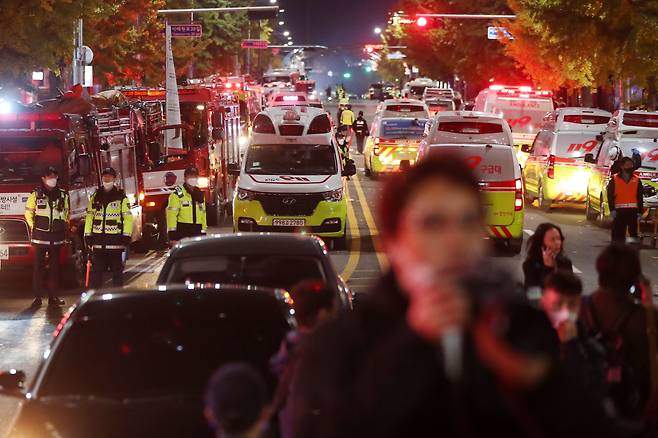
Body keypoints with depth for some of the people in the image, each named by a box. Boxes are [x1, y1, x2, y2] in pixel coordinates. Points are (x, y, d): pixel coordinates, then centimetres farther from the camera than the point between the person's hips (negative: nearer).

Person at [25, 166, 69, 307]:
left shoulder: (63, 195, 9)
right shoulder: (36, 195, 0)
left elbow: (66, 213, 20)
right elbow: (29, 213, 7)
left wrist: (65, 226, 10)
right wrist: (33, 227, 0)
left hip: (57, 237, 3)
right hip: (40, 236, -3)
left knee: (54, 267, 5)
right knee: (38, 267, -3)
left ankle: (53, 296, 11)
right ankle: (38, 297, -1)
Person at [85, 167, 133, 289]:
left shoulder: (121, 197, 2)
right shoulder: (95, 197, 13)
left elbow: (128, 218, -3)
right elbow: (89, 217, 13)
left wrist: (126, 236, -10)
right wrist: (88, 235, 6)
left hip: (115, 238, -3)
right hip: (98, 240, 3)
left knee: (117, 270, 3)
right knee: (96, 270, 4)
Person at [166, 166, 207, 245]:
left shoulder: (200, 194, 17)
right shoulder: (178, 194, -6)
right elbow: (172, 215, -11)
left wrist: (203, 232, 15)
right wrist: (172, 236, -17)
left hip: (197, 232, 6)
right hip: (182, 232, -6)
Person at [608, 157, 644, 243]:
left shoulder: (637, 180, 9)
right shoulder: (614, 179, 3)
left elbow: (640, 197, 9)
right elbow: (610, 195, 0)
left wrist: (640, 211, 1)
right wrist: (612, 209, -10)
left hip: (633, 211, 2)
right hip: (619, 211, -1)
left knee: (633, 232, 4)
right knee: (618, 234, 1)